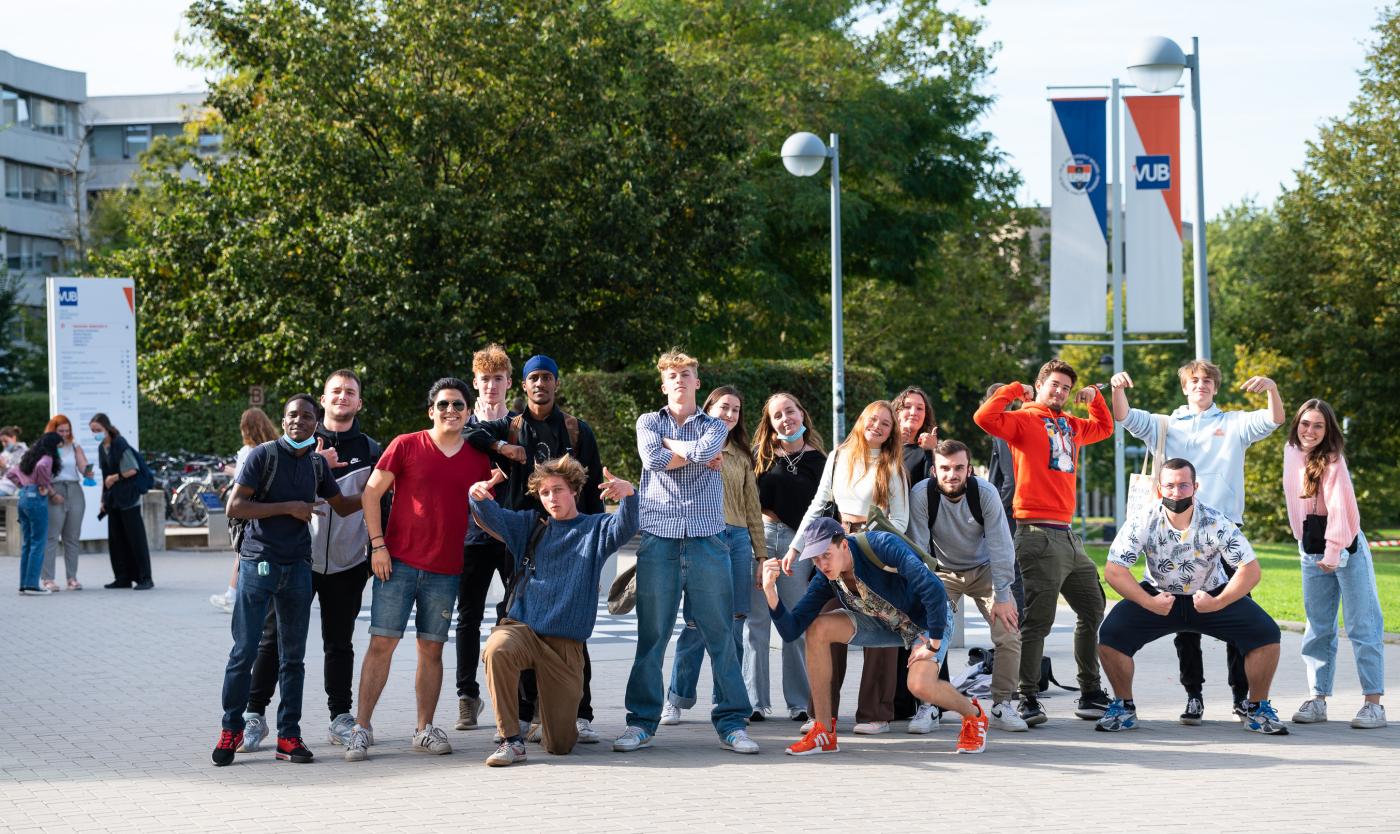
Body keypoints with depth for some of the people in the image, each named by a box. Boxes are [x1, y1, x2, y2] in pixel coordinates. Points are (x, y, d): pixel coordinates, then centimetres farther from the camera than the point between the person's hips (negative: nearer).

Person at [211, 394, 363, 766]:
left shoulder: (317, 463, 11)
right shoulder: (264, 455, -6)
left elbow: (342, 506, 23)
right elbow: (234, 507, -12)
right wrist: (289, 507, -15)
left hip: (297, 567, 5)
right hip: (258, 563, -5)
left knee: (293, 655, 7)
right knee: (244, 652, -4)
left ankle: (288, 735, 12)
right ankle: (231, 730, 7)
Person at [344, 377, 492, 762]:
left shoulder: (478, 460, 9)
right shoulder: (406, 446, -1)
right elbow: (371, 493, -1)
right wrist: (378, 544, -7)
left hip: (446, 571, 3)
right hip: (399, 562, -3)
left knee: (432, 648, 7)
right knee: (382, 642, -6)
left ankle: (425, 730, 15)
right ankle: (361, 728, -2)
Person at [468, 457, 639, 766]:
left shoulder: (596, 528, 7)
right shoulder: (531, 524, 12)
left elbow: (625, 528, -14)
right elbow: (493, 518, -4)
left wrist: (628, 495, -37)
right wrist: (480, 498, -28)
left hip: (566, 644, 0)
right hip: (521, 627, 0)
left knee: (560, 745, 1)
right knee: (497, 648, -38)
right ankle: (511, 740, -25)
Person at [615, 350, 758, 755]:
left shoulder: (715, 426, 14)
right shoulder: (648, 422, 15)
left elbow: (705, 449, -10)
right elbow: (653, 457, -6)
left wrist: (670, 443, 2)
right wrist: (698, 457, 0)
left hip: (707, 540, 0)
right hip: (658, 539, 0)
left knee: (720, 632, -2)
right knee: (651, 634, -1)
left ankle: (732, 722, 1)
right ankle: (642, 722, 6)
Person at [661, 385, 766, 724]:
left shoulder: (742, 455, 19)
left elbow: (753, 508, 18)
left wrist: (762, 555, 14)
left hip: (738, 539, 5)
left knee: (733, 623, 2)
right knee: (700, 621, -10)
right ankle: (677, 699, 0)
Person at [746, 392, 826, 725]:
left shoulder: (817, 460, 8)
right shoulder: (760, 455, 8)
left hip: (798, 542, 0)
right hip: (759, 536, 0)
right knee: (756, 621, -1)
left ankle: (800, 702, 7)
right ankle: (754, 700, 4)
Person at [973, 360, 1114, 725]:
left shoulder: (1070, 425, 21)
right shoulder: (1023, 420, -1)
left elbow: (1104, 427, 40)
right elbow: (984, 417, -20)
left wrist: (1094, 398, 24)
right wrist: (1015, 390, -8)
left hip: (1067, 535, 9)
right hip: (1038, 534, -9)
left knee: (1093, 610, 14)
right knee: (1038, 620, -11)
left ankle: (1091, 694, 25)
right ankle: (1027, 700, -6)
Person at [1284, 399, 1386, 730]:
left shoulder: (1332, 461, -14)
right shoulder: (1291, 452, 7)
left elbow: (1339, 507, -21)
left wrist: (1334, 552, -26)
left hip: (1346, 549, -7)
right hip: (1312, 552, 7)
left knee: (1362, 625, -5)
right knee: (1318, 629, 7)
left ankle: (1373, 703, -5)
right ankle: (1317, 699, 10)